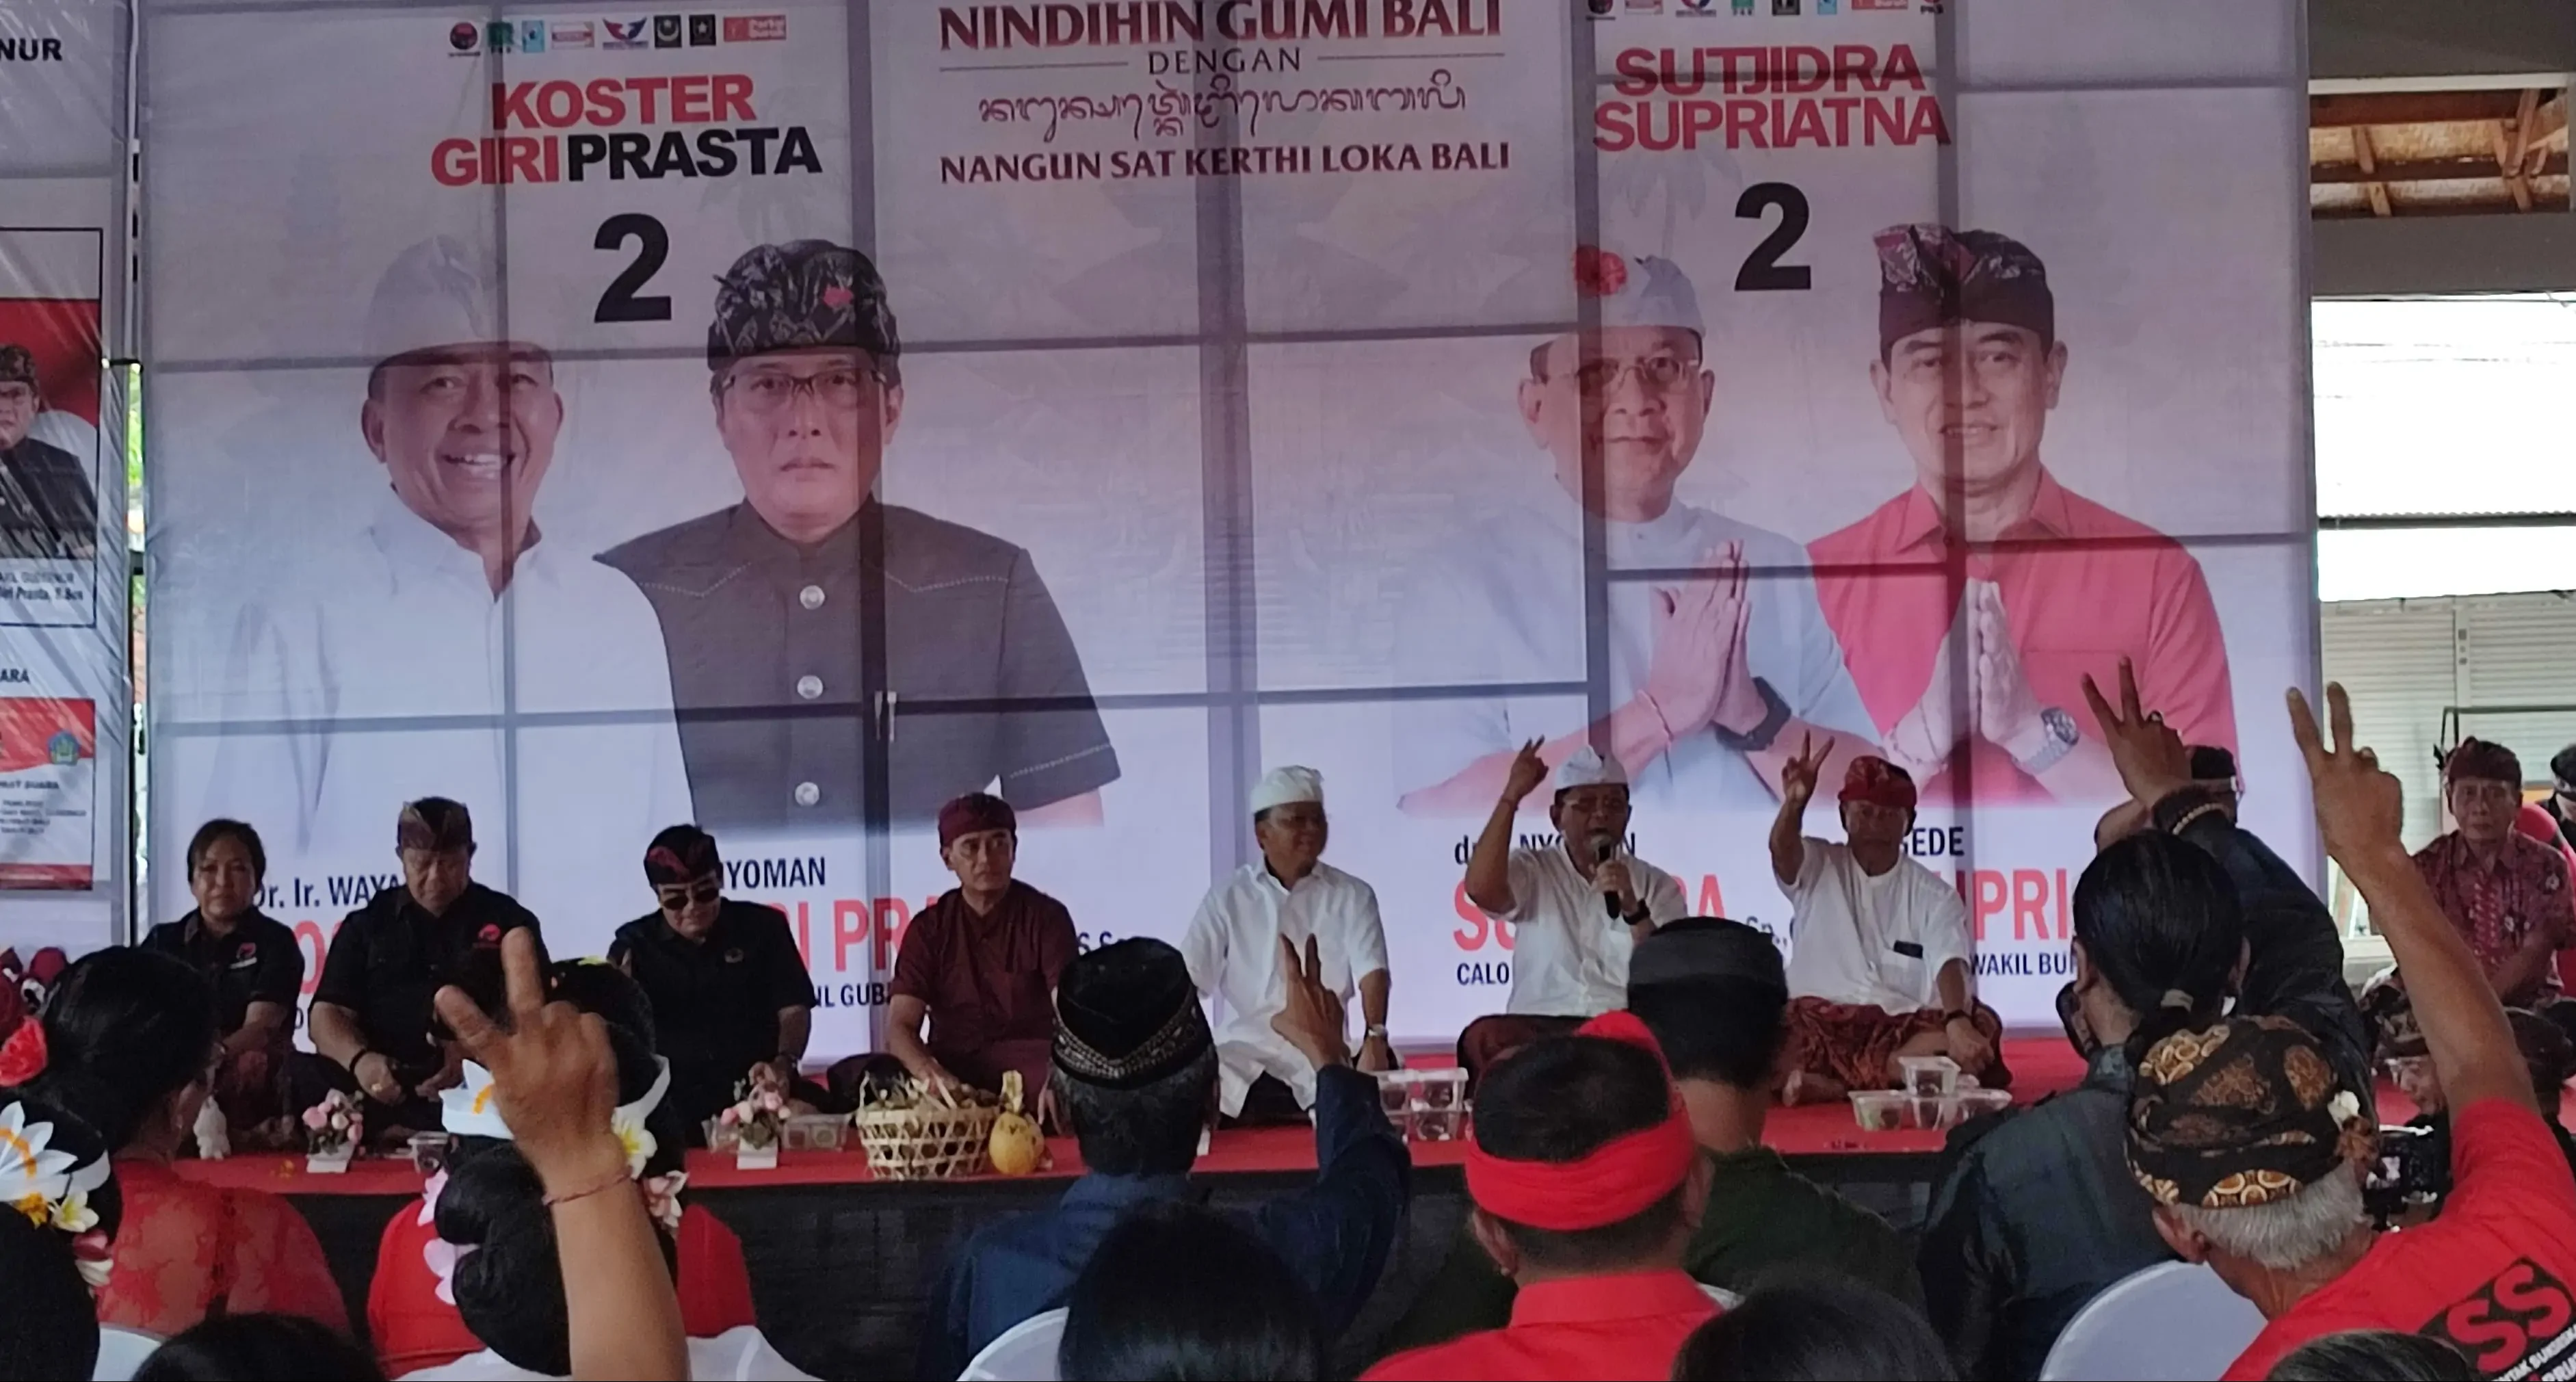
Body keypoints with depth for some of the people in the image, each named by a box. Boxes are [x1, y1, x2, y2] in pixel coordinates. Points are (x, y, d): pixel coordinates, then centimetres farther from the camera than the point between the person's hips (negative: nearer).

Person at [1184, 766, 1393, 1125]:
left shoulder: (1352, 896, 7)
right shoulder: (1227, 899, 8)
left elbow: (1372, 973, -7)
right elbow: (1186, 981, 2)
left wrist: (1375, 1038, -27)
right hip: (1242, 1064, -1)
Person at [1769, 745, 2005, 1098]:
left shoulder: (1935, 895, 6)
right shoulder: (1818, 868, 9)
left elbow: (1950, 965, -11)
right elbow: (1782, 852, -15)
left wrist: (1957, 1022, -34)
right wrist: (1794, 803, -40)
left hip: (1906, 1024, 1)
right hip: (1820, 1021, -1)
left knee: (1981, 1026, -29)